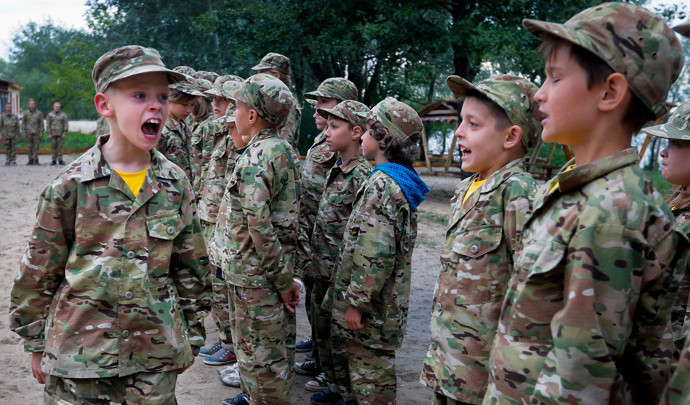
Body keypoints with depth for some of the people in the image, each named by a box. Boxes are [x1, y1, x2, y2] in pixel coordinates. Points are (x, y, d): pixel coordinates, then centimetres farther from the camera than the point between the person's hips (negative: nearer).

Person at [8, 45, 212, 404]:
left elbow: (191, 267, 6)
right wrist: (36, 346, 5)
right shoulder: (71, 185, -9)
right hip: (79, 356, -2)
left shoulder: (175, 184, -1)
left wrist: (191, 337, 10)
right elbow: (38, 272, 0)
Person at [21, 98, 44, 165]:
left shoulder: (39, 113, 5)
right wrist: (23, 132, 0)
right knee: (29, 147, 2)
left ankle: (36, 160, 2)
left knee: (36, 147, -3)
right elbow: (23, 123, 9)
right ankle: (30, 160, 9)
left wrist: (41, 132, -4)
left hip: (36, 133, -1)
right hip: (28, 133, 1)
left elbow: (42, 123, 4)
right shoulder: (26, 113, 8)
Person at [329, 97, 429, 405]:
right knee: (342, 349, 25)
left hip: (372, 307, -10)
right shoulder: (398, 181, 9)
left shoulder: (380, 185, -22)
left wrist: (357, 302, -21)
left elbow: (375, 254, -29)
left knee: (369, 372, 5)